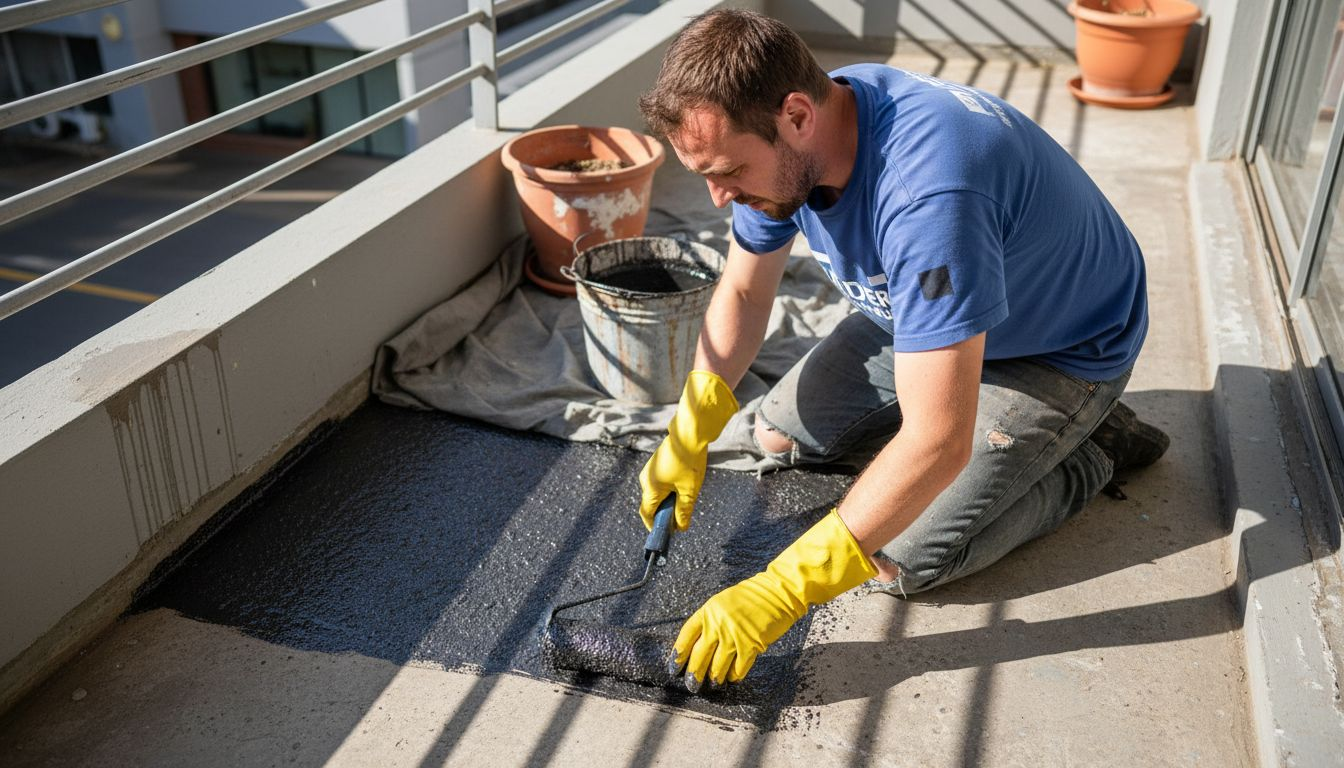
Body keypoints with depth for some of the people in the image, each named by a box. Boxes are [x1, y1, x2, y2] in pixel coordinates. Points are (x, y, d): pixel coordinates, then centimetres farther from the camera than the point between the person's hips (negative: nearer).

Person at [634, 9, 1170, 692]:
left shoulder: (926, 191, -43)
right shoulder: (779, 141, -17)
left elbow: (939, 442, -43)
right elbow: (743, 291, 0)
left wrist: (781, 592, -40)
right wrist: (687, 439, -11)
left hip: (1064, 349, -7)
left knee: (902, 562, -15)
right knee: (780, 437, 5)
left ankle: (1092, 451, 6)